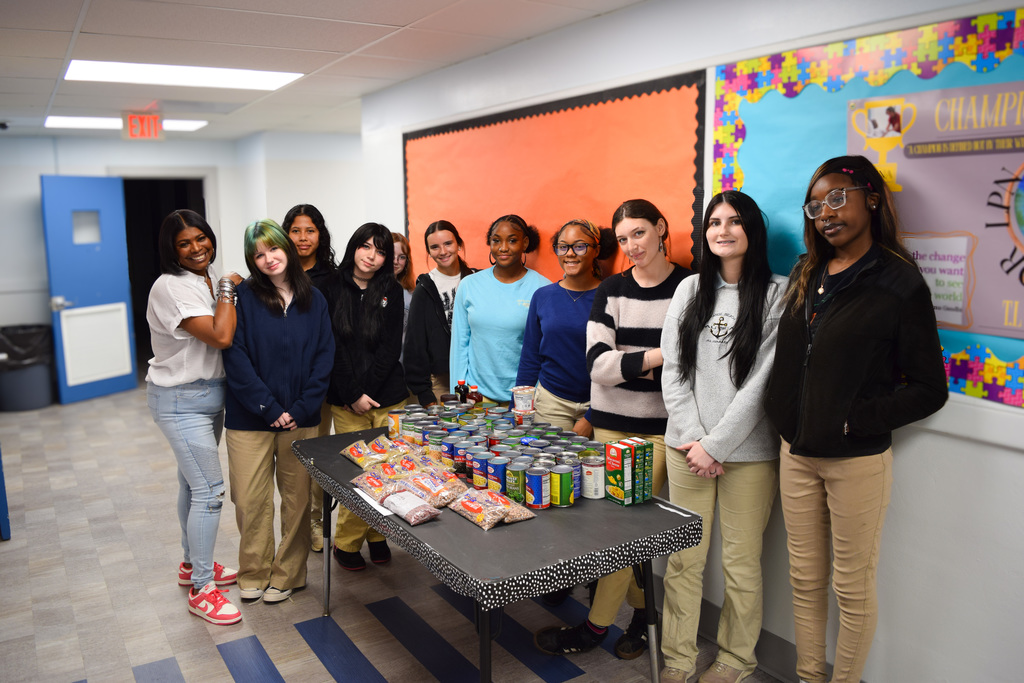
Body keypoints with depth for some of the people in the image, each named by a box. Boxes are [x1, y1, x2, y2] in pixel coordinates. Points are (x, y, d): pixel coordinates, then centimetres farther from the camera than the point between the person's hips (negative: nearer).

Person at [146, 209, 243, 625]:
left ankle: (192, 564, 35)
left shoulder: (210, 279, 6)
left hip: (209, 394, 9)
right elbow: (220, 336, -29)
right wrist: (228, 290, -19)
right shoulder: (171, 287, -21)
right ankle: (202, 590, 3)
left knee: (193, 482, 19)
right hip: (180, 400, -8)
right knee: (209, 489, -9)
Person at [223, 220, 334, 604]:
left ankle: (287, 575, 25)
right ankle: (253, 574, 25)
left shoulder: (313, 299, 5)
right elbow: (236, 359, -9)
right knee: (250, 500, 5)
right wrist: (269, 408, -13)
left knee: (297, 498, 9)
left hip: (301, 418, 2)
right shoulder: (243, 298, -3)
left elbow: (324, 356, 2)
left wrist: (302, 408, -8)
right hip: (250, 417, -2)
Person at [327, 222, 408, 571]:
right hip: (345, 401, -1)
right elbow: (332, 347, -3)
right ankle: (346, 543, 15)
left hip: (388, 397, 2)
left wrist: (368, 391, -9)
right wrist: (353, 395, -9)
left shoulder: (391, 291, 6)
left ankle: (378, 536, 22)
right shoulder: (333, 288, 1)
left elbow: (391, 347, 0)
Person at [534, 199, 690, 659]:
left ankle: (597, 625, 12)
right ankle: (644, 611, 29)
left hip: (660, 425, -3)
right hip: (610, 421, 3)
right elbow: (598, 363, -7)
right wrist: (658, 355, -17)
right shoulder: (610, 291, 4)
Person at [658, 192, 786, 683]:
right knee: (683, 558, 9)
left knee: (740, 562, 7)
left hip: (748, 451, -3)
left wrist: (715, 445, -10)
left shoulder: (777, 294, -3)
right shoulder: (689, 290, 10)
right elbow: (673, 371, 6)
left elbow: (761, 383, -9)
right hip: (687, 447, 3)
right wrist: (693, 438, -4)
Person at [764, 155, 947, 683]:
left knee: (853, 587, 8)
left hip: (857, 460, -5)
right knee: (805, 579, 16)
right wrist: (783, 416, 2)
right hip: (797, 452, 6)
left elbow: (928, 391, -8)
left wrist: (853, 420, -16)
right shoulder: (806, 275, 8)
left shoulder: (899, 283, -9)